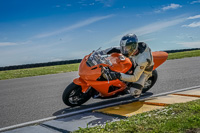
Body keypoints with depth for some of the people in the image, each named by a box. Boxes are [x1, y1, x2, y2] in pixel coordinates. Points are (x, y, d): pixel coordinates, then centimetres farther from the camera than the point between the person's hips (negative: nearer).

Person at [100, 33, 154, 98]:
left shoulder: (143, 60, -44)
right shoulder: (130, 47, -26)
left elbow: (134, 78, -40)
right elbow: (115, 49, -11)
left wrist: (119, 76, -51)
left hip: (144, 70, -6)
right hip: (134, 64, 6)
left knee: (134, 92, -21)